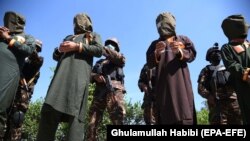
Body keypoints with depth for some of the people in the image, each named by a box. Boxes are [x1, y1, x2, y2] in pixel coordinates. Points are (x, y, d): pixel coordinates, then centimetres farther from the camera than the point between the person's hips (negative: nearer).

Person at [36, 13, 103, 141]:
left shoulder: (93, 35, 28)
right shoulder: (69, 37, 39)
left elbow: (99, 50, 6)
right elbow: (56, 56, 33)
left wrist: (77, 46, -3)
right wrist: (59, 49, 8)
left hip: (80, 72, -4)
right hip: (62, 72, 5)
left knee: (75, 110, -18)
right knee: (50, 107, -12)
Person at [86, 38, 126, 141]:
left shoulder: (119, 59, 23)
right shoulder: (99, 62, 32)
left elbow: (121, 59, -2)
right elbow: (90, 74, 20)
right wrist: (95, 76, -5)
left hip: (114, 89, -3)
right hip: (99, 92, 4)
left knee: (117, 119, -14)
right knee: (93, 121, -5)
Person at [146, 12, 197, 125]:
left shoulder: (183, 39, 21)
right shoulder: (155, 44, 20)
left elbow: (192, 54, 7)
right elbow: (149, 63, 8)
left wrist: (179, 51, -14)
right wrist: (157, 53, -14)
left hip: (181, 81, 0)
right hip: (164, 83, 0)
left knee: (185, 112, -12)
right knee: (166, 116, -8)